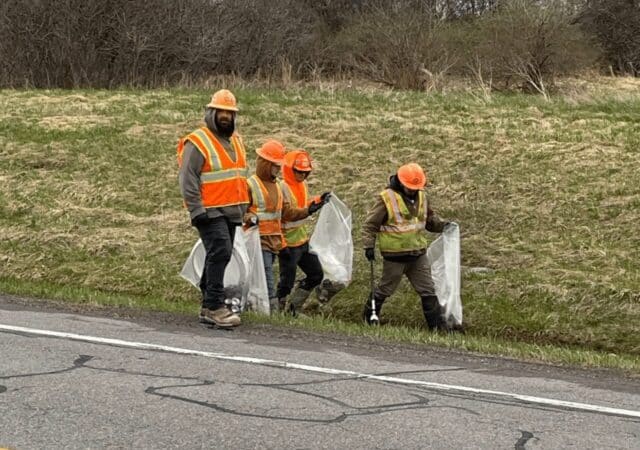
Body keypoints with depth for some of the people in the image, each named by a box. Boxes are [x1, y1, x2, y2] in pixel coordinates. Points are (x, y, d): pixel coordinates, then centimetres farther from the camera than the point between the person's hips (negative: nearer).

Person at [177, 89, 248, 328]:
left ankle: (208, 306, 18)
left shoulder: (236, 140, 17)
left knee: (218, 256, 11)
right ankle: (215, 306, -19)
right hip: (210, 211, -8)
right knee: (220, 252, -18)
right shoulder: (198, 142, -10)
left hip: (231, 211, 8)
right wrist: (197, 211, -19)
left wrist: (244, 208, 23)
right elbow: (188, 180, -14)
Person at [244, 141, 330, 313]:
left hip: (274, 241, 8)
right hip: (259, 240, -8)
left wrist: (310, 209, 6)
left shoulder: (277, 186, 18)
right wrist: (251, 218, -30)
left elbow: (288, 213, 16)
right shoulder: (250, 185, -8)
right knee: (268, 285, -13)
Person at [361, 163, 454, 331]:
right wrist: (368, 246, -16)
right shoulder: (387, 198, -14)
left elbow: (429, 218, 20)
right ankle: (370, 315, 31)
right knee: (385, 288, 10)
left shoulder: (421, 197, 5)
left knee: (428, 291, 5)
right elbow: (370, 224, -10)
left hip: (418, 254, 5)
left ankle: (437, 324, 9)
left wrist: (441, 225, 1)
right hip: (394, 256, -5)